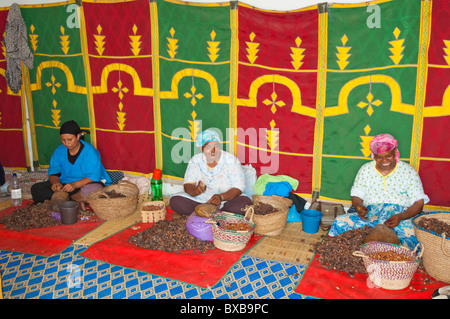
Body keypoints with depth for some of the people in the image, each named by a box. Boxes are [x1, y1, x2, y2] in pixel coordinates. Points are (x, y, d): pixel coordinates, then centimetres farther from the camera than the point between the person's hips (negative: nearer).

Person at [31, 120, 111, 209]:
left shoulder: (90, 152, -15)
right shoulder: (59, 151, 1)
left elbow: (94, 176, -20)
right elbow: (53, 173, 2)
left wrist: (75, 185, -34)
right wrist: (55, 182, -22)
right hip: (65, 183, 6)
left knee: (96, 189, -40)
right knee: (36, 189, -15)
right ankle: (77, 200, -22)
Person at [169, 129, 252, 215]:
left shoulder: (231, 160, -7)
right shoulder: (196, 160, 1)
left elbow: (238, 188, -13)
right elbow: (187, 185, -6)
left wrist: (221, 197, -32)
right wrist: (195, 190, -32)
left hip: (227, 200, -2)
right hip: (199, 200, 2)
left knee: (245, 203, -32)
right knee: (175, 201, -21)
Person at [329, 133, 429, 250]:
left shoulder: (408, 171, 7)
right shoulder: (366, 169, 14)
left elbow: (419, 203, 2)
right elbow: (356, 196, 13)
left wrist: (401, 217, -19)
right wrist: (359, 207, -13)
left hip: (400, 215, -2)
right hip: (370, 213, 2)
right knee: (340, 222, -27)